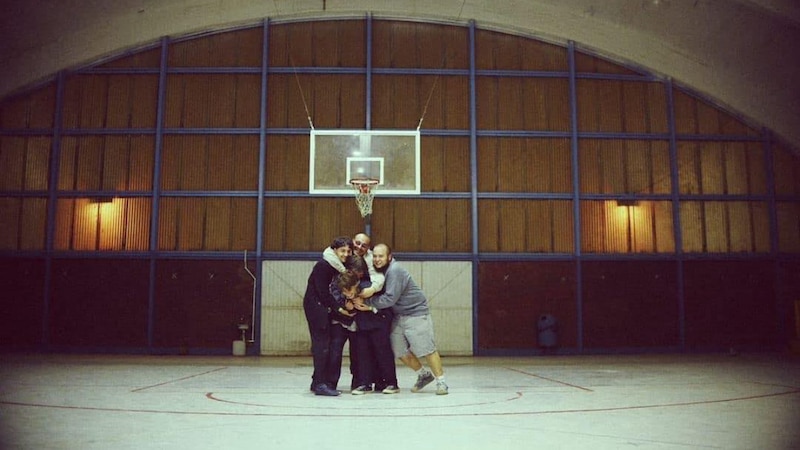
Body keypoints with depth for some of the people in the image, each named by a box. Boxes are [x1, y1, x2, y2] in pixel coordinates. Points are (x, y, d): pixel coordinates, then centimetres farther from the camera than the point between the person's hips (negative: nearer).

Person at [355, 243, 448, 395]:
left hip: (416, 314, -8)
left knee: (427, 349, -5)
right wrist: (370, 306, -9)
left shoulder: (394, 271, -22)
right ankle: (424, 374, 29)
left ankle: (441, 381, 9)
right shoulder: (378, 270, 4)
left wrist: (368, 303, -19)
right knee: (401, 351, 9)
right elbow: (378, 294, 9)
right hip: (398, 316, 9)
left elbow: (390, 298, -26)